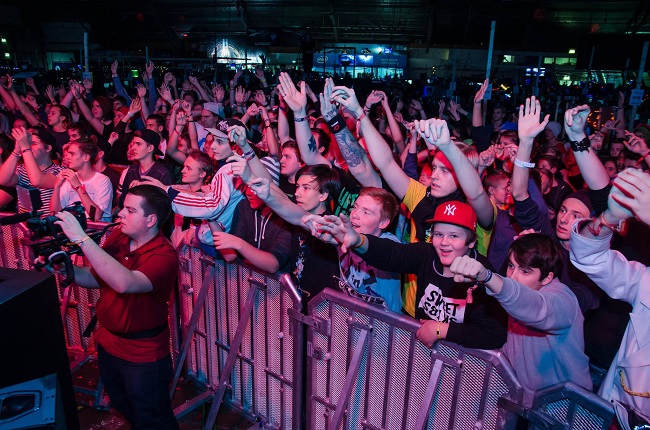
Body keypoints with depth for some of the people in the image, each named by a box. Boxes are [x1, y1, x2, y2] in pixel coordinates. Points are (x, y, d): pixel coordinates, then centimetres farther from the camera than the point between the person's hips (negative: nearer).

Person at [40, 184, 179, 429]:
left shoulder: (164, 255, -28)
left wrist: (82, 239, -40)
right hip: (108, 342, 7)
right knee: (121, 405, 30)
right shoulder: (117, 236, -6)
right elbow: (95, 278, 3)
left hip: (143, 354, -7)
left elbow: (125, 283, -44)